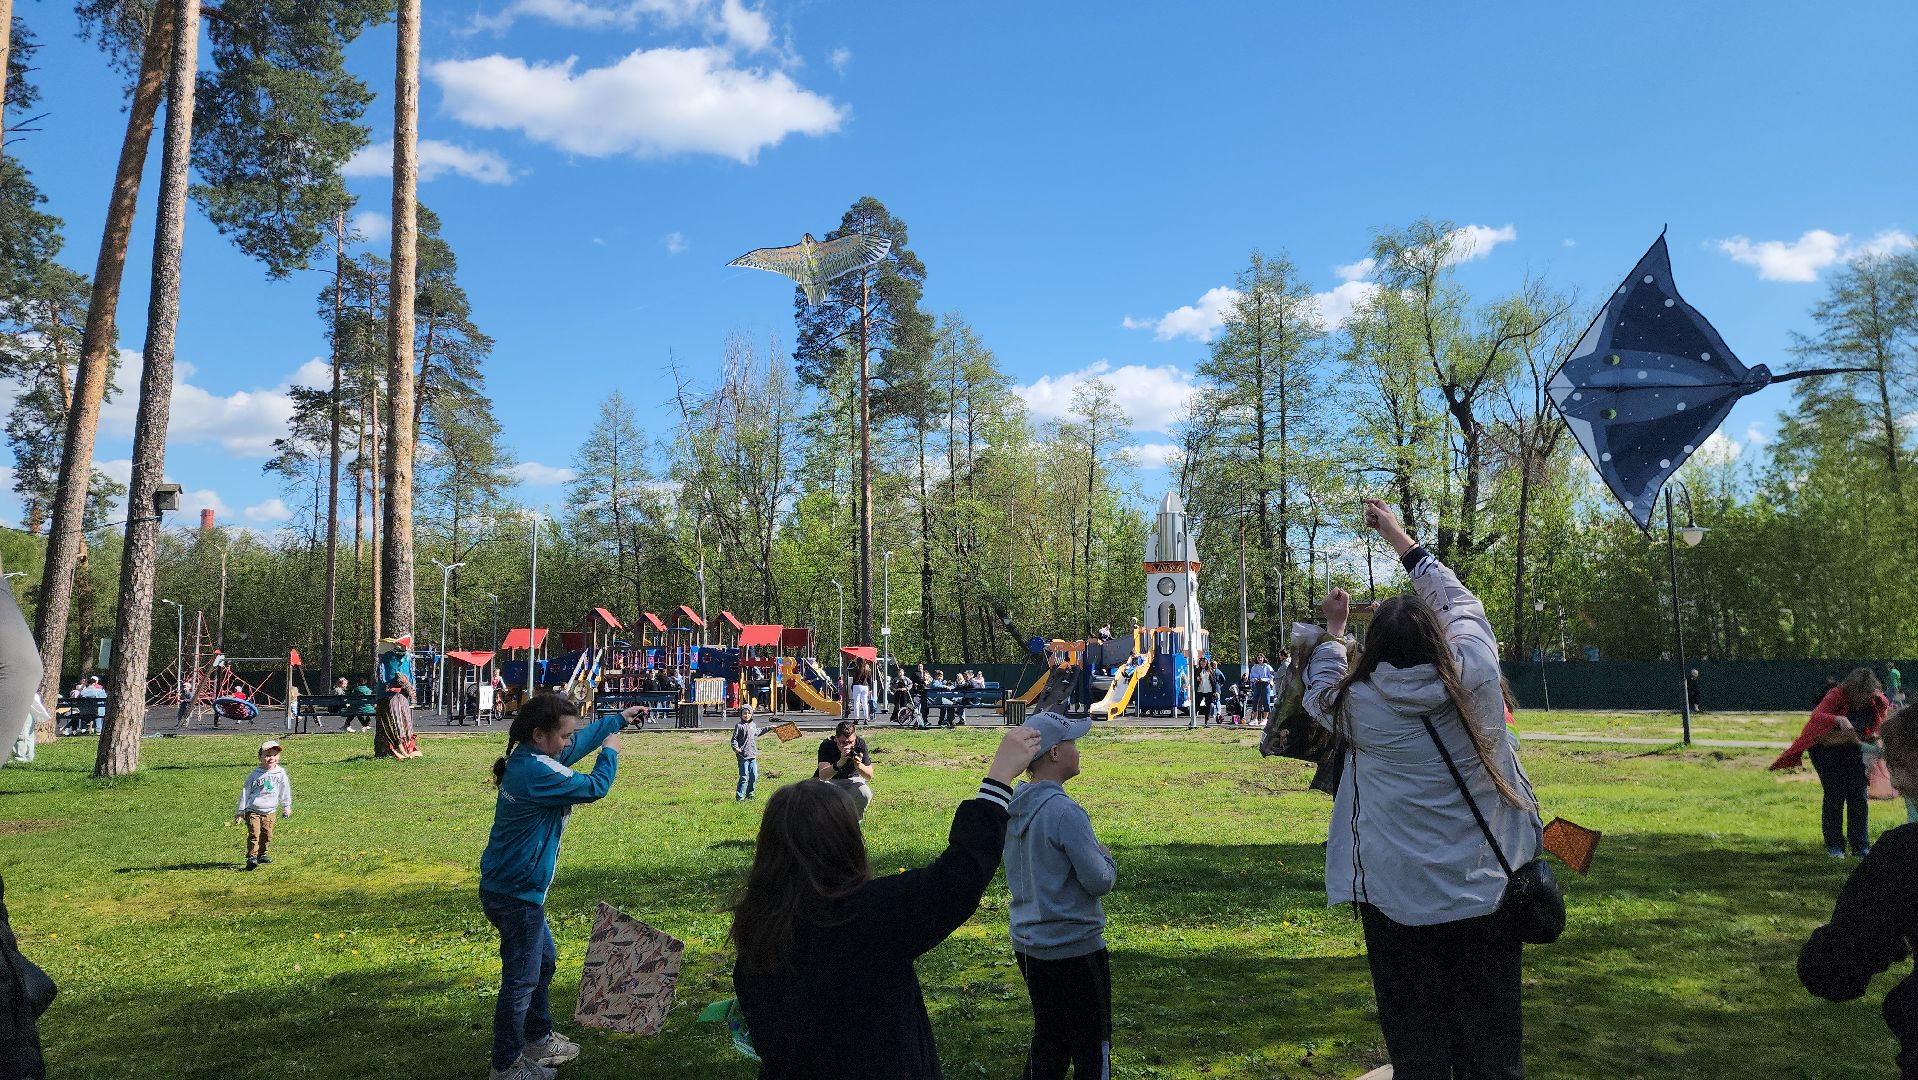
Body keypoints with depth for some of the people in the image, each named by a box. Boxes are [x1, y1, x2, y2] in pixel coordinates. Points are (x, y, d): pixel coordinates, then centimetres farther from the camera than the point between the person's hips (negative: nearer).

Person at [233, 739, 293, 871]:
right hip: (253, 811, -4)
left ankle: (261, 855, 24)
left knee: (267, 835, 8)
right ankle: (252, 858, -9)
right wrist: (239, 812, -2)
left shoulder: (281, 773, -3)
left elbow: (285, 790, 11)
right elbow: (245, 792, -4)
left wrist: (286, 807, 19)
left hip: (269, 812, 4)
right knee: (254, 834, -12)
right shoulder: (255, 774, -11)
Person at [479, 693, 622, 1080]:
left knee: (543, 961, 25)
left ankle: (538, 1041, 40)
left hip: (508, 888, 11)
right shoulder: (537, 772, -27)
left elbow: (581, 739, 19)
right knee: (521, 979, 3)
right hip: (516, 895, -11)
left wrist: (618, 718, 26)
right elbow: (595, 787, -19)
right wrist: (610, 752, -2)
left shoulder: (529, 759, 4)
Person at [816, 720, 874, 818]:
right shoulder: (826, 745, -25)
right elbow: (822, 776, -36)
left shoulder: (860, 744, -18)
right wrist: (840, 763, -52)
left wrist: (859, 765, -40)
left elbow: (869, 776, -18)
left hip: (852, 779, 1)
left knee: (865, 795, -29)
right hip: (830, 781, -1)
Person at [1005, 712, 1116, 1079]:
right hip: (1074, 949, -8)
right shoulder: (1065, 812, -24)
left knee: (1048, 1039, 21)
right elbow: (1099, 882, -20)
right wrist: (1107, 858, 1)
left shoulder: (1015, 805, 2)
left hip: (1028, 945, 8)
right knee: (1092, 1048, 7)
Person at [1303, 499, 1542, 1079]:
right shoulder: (1474, 680, -7)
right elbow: (1461, 603, 11)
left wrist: (1333, 630, 27)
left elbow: (1320, 693, 14)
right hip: (1488, 895, 2)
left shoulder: (1358, 704, -11)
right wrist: (1401, 539, 21)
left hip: (1398, 902, -1)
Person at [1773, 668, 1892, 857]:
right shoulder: (1837, 695, -24)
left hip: (1853, 748, 5)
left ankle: (1861, 847, 8)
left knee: (1859, 796, 0)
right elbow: (1816, 716, -37)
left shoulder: (1875, 699, -8)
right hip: (1827, 748, -5)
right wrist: (1839, 720, -55)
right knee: (1835, 795, -5)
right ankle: (1834, 846, 5)